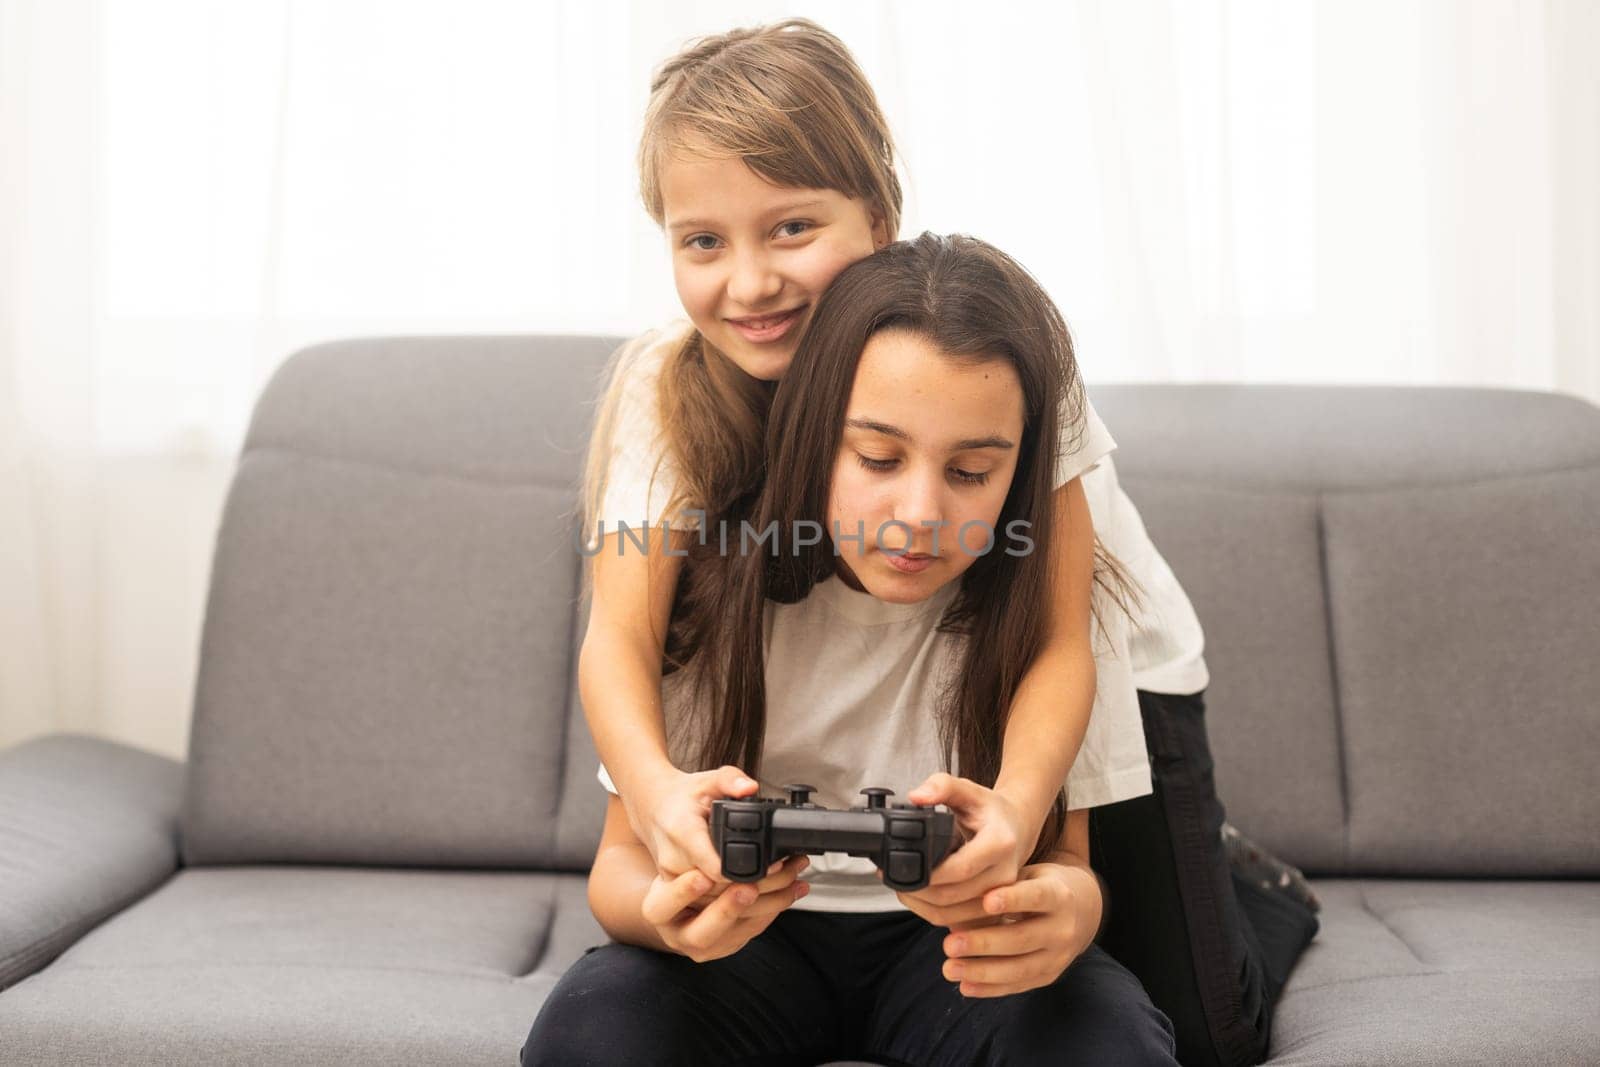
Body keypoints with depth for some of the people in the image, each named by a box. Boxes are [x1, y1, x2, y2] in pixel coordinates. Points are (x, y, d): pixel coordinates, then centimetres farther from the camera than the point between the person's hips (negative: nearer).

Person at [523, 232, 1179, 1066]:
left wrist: (1065, 908, -38)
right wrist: (666, 908, -35)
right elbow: (624, 856, -9)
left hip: (952, 951, 0)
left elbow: (1069, 857, -11)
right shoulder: (710, 578, -15)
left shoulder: (1038, 592, -16)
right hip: (756, 934, 0)